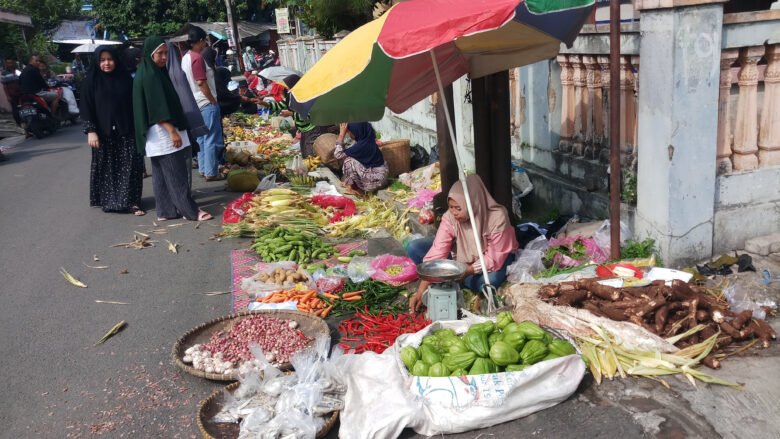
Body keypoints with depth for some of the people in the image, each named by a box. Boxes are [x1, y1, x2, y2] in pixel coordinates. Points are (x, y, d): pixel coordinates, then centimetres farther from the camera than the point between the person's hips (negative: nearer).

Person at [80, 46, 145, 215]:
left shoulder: (125, 79, 5)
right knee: (105, 167, 7)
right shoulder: (91, 82, 0)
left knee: (131, 166, -6)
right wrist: (90, 131, -10)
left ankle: (131, 201, 0)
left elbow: (134, 104, 7)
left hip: (126, 131, 1)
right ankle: (107, 201, 19)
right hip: (103, 134, -1)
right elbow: (86, 108, -2)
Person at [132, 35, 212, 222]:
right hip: (162, 131, -10)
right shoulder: (150, 75, -15)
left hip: (158, 134, 10)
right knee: (176, 173, -6)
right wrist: (172, 131, -23)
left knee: (161, 172, 11)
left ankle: (165, 211, 17)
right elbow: (158, 108, -21)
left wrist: (172, 129, 20)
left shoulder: (156, 72, 14)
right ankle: (190, 211, -2)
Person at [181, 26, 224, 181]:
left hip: (196, 103, 10)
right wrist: (213, 100, -14)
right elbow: (201, 82, -22)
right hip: (207, 104, -10)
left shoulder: (185, 58, 13)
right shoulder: (197, 58, -17)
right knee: (212, 139, -5)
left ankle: (203, 168, 24)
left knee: (201, 137, 16)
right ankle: (211, 172, -2)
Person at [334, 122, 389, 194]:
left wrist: (341, 134, -17)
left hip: (377, 180, -9)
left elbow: (337, 155, -19)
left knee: (349, 160, -16)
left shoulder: (361, 145, -26)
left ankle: (356, 189, 2)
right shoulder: (367, 139, -2)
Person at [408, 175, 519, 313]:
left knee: (490, 280, -40)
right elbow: (436, 255, -27)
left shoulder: (497, 218, -33)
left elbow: (494, 259, -28)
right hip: (462, 255, 3)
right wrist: (420, 292, -34)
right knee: (414, 248, -14)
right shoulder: (450, 218, -24)